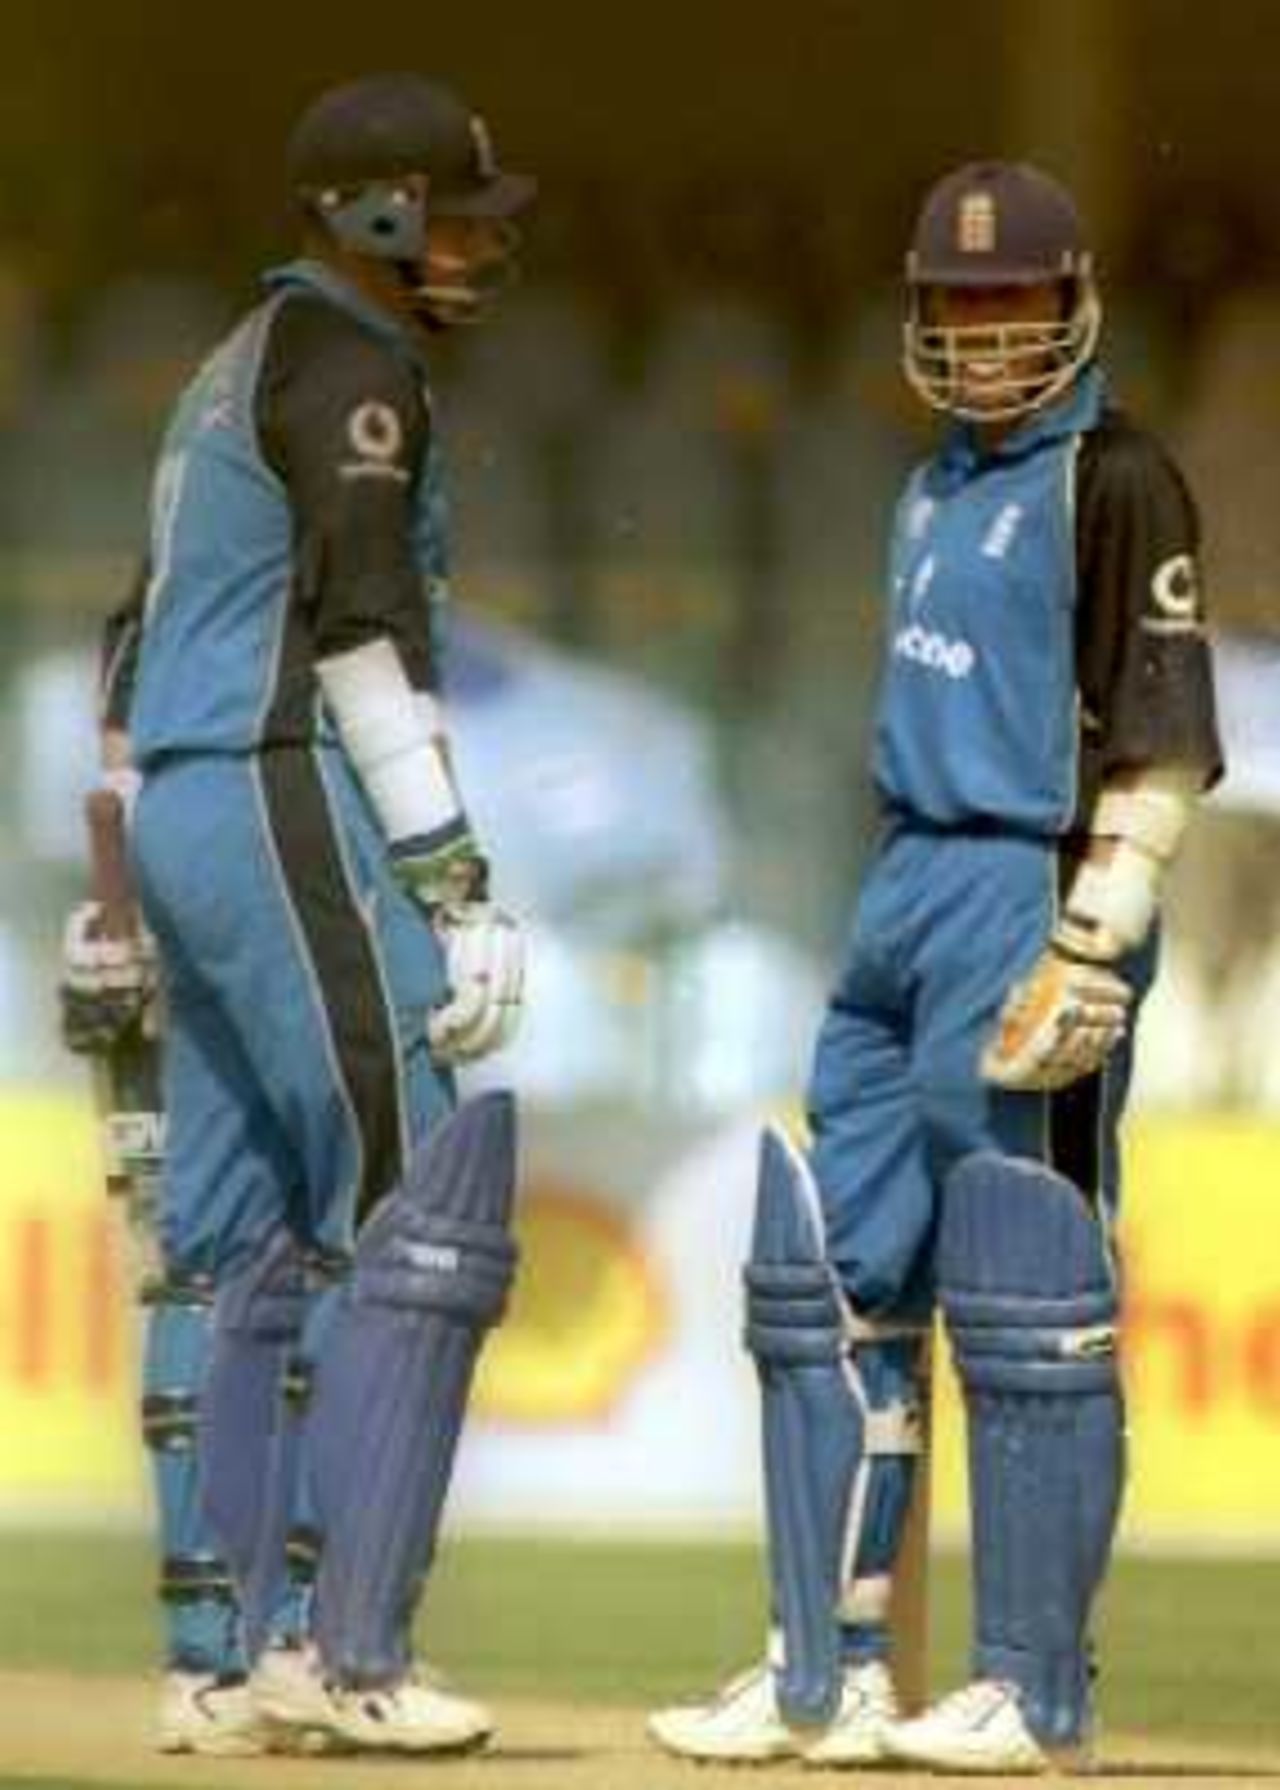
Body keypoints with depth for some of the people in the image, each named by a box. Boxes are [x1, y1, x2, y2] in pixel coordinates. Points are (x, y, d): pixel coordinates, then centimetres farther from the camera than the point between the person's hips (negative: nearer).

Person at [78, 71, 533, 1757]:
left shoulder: (246, 370, 22)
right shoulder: (354, 365, -11)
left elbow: (152, 647, 24)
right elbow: (369, 636, -19)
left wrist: (134, 898, 25)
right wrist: (462, 892, -20)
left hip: (185, 817, 10)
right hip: (291, 814, -10)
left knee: (242, 1241, 9)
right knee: (421, 1208, -11)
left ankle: (229, 1665, 9)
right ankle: (345, 1646, -17)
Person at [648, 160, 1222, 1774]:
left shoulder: (1113, 482, -9)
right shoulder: (939, 490, 18)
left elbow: (1165, 736, -15)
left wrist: (1093, 947, -22)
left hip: (1031, 897, -9)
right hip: (904, 893, 9)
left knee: (1025, 1308, -6)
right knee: (833, 1281, 7)